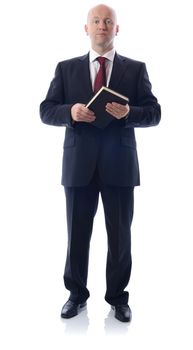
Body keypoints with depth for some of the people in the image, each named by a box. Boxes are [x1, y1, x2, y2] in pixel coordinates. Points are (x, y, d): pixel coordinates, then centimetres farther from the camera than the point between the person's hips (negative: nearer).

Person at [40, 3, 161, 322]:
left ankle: (117, 297, 26)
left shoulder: (136, 69, 8)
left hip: (119, 164, 0)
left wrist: (129, 113, -19)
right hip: (79, 164, 1)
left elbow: (154, 113, 2)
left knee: (120, 235, 7)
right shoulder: (66, 68, 10)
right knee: (77, 234, 9)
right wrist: (70, 111, -16)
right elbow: (46, 111, 5)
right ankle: (77, 294, 28)